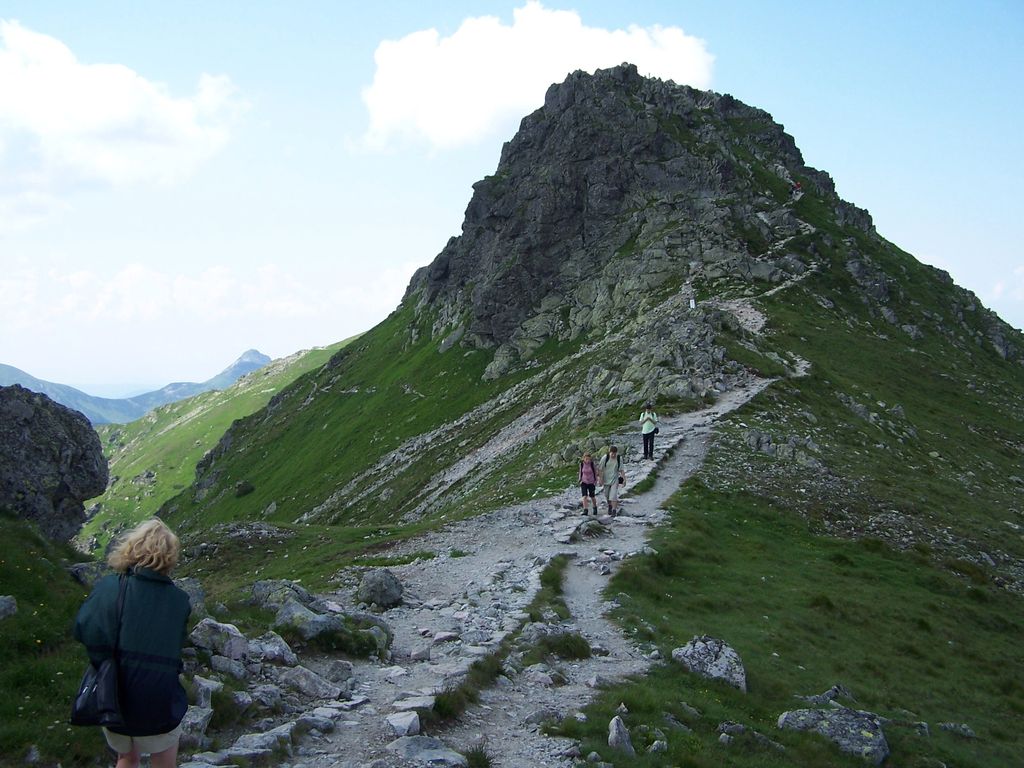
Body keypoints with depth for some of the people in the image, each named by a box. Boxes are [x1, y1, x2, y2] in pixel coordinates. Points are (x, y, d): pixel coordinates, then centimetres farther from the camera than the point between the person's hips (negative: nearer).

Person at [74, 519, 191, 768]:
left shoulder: (107, 587, -15)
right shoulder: (179, 601, -10)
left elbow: (82, 631, -19)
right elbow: (175, 648, -2)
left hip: (112, 702, 1)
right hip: (158, 708, -1)